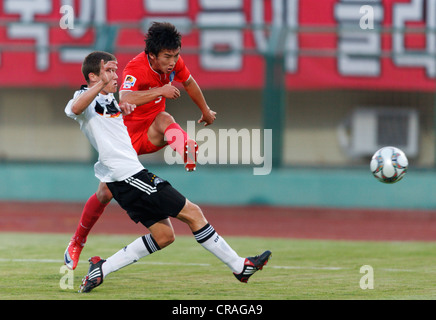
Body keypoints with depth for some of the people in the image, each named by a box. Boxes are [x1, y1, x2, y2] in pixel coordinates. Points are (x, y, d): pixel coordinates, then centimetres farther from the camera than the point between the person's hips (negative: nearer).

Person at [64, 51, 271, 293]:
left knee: (163, 236, 11)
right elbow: (74, 109, -36)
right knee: (192, 213, -5)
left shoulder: (107, 99, 17)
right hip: (128, 175, -11)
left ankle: (101, 268, 9)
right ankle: (239, 266, 3)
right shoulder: (86, 98, -11)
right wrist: (101, 83, -46)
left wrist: (120, 106, 19)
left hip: (129, 177, 11)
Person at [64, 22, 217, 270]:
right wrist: (160, 91, -56)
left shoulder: (174, 62, -11)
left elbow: (189, 82, 14)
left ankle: (187, 150, -64)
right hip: (126, 131, -4)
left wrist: (206, 111, 27)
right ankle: (77, 243, 15)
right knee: (106, 192, -4)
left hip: (151, 133, 4)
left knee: (164, 119, -34)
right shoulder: (136, 68, -29)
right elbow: (124, 99, -50)